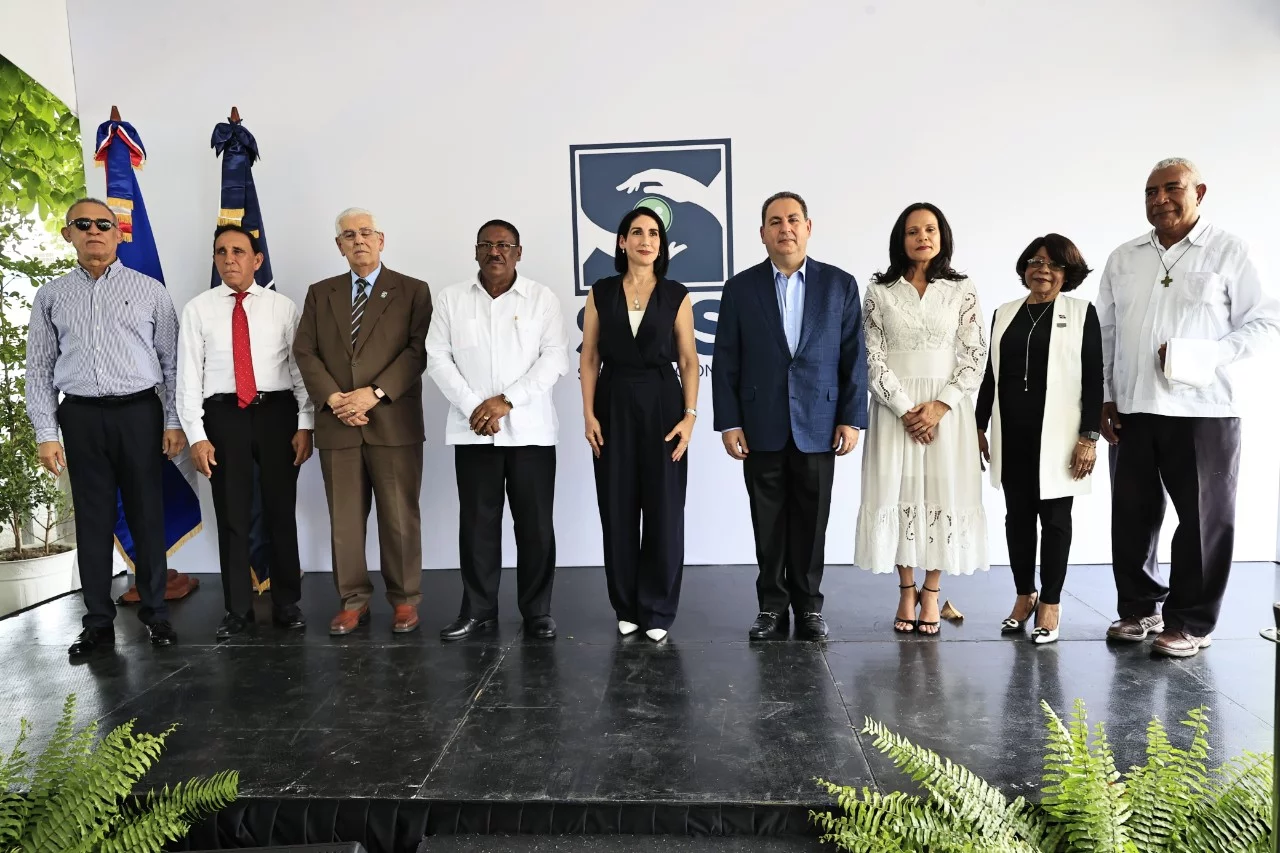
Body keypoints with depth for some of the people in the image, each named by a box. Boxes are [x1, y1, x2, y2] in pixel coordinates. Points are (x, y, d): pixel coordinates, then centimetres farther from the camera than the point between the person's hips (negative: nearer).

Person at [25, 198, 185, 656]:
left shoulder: (150, 290, 5)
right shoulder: (51, 296, 8)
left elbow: (172, 361, 4)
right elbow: (39, 369, 8)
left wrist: (174, 421, -2)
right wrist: (45, 434, 1)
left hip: (140, 412, -1)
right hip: (81, 416, 1)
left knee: (147, 515, 5)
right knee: (93, 519, 7)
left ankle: (155, 612, 18)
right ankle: (98, 622, 17)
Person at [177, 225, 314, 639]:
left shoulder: (283, 307, 3)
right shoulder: (197, 310, 4)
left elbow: (300, 367, 1)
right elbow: (188, 376, 2)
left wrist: (305, 424, -5)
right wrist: (197, 435, -5)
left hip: (276, 412, 0)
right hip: (223, 415, 1)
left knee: (281, 511, 7)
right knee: (231, 515, 7)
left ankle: (287, 604, 21)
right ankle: (237, 609, 22)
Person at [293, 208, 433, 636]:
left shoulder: (413, 291, 5)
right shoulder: (320, 293, 15)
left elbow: (418, 350, -5)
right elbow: (305, 351, 8)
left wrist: (374, 393, -15)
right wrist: (333, 399, -8)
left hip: (394, 423, -3)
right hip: (336, 424, 3)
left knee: (400, 517, 1)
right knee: (344, 518, 7)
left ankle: (404, 600, 15)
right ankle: (353, 601, 19)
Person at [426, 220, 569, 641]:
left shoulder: (542, 298, 3)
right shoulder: (451, 298, 8)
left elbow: (555, 358, -5)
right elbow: (438, 358, 2)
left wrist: (507, 400, -14)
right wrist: (473, 406, -11)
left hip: (530, 429, -1)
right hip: (472, 430, 2)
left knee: (535, 524, 3)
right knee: (477, 523, 8)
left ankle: (537, 611, 15)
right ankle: (478, 609, 20)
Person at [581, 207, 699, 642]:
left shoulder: (676, 295, 2)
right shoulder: (601, 293, 5)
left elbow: (689, 361, 1)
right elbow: (589, 358, 4)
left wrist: (690, 415, -8)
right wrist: (589, 413, -4)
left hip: (662, 404, -1)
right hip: (615, 404, 1)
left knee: (663, 508, 1)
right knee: (618, 509, 6)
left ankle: (657, 609, 14)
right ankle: (626, 607, 21)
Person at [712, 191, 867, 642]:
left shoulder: (840, 284, 4)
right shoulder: (740, 288, 3)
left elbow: (854, 357, 3)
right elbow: (726, 362, 1)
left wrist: (851, 419, -3)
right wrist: (728, 423, -5)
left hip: (817, 426, 0)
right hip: (761, 428, 0)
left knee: (811, 523, 8)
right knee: (768, 524, 7)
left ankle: (809, 606, 23)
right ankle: (772, 607, 21)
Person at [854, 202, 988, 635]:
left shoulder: (962, 290, 4)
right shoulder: (880, 291, 2)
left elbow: (975, 355, 0)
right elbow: (873, 358, -3)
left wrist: (940, 405, -12)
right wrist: (905, 408, -12)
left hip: (947, 407, 0)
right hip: (895, 407, 0)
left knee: (942, 494, 2)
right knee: (898, 494, 2)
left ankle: (931, 593, 14)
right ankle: (906, 592, 15)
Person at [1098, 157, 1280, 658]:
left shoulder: (1229, 252, 1)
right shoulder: (1123, 259, 12)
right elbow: (1104, 333, 13)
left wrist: (1201, 356, -17)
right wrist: (1104, 398, 7)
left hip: (1203, 411, -3)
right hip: (1133, 411, 4)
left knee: (1203, 518, 4)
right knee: (1132, 515, 8)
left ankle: (1190, 622, 16)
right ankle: (1139, 608, 23)